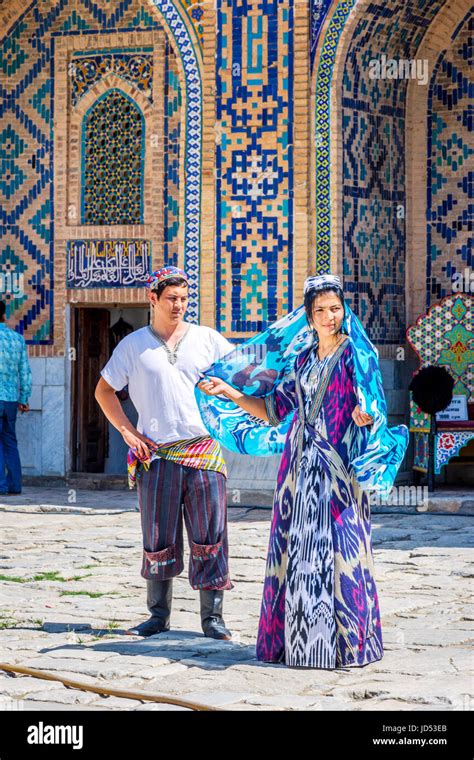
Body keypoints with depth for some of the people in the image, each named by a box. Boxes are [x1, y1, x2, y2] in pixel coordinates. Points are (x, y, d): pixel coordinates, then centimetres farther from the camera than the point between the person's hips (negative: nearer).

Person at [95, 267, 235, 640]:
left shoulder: (208, 339, 8)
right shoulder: (133, 344, 7)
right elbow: (104, 390, 15)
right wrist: (128, 431, 4)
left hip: (204, 451, 0)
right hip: (156, 456, 0)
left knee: (209, 537, -2)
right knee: (159, 539, 4)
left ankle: (212, 616, 5)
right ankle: (159, 614, 16)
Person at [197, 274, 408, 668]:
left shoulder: (356, 354, -1)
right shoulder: (302, 358, 16)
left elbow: (373, 402, -11)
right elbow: (274, 410, 17)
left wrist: (367, 416, -34)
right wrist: (228, 391, 10)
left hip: (339, 466, -6)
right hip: (301, 465, 6)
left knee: (338, 549, -8)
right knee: (296, 547, 4)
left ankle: (346, 640, -3)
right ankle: (298, 639, 10)